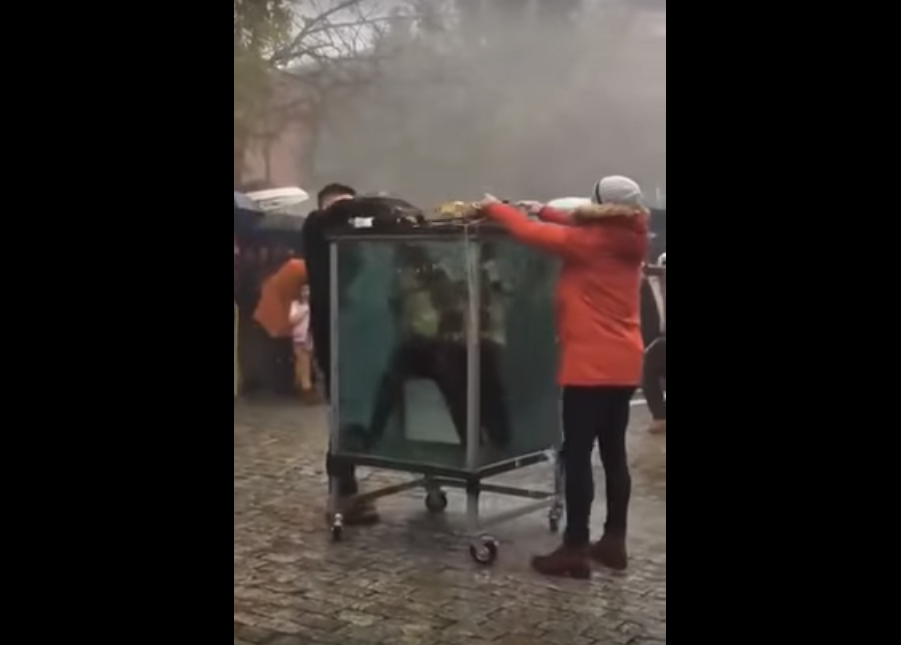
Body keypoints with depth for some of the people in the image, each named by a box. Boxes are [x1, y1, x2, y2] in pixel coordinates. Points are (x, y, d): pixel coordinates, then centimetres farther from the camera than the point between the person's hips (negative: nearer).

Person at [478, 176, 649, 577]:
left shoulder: (590, 242, -14)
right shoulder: (628, 242, 6)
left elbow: (530, 233, -7)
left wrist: (492, 208, 7)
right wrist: (545, 211, 21)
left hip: (591, 365, -8)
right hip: (623, 364, 8)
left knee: (577, 455, -2)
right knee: (614, 453, 13)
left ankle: (576, 550, 1)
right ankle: (614, 542, 20)